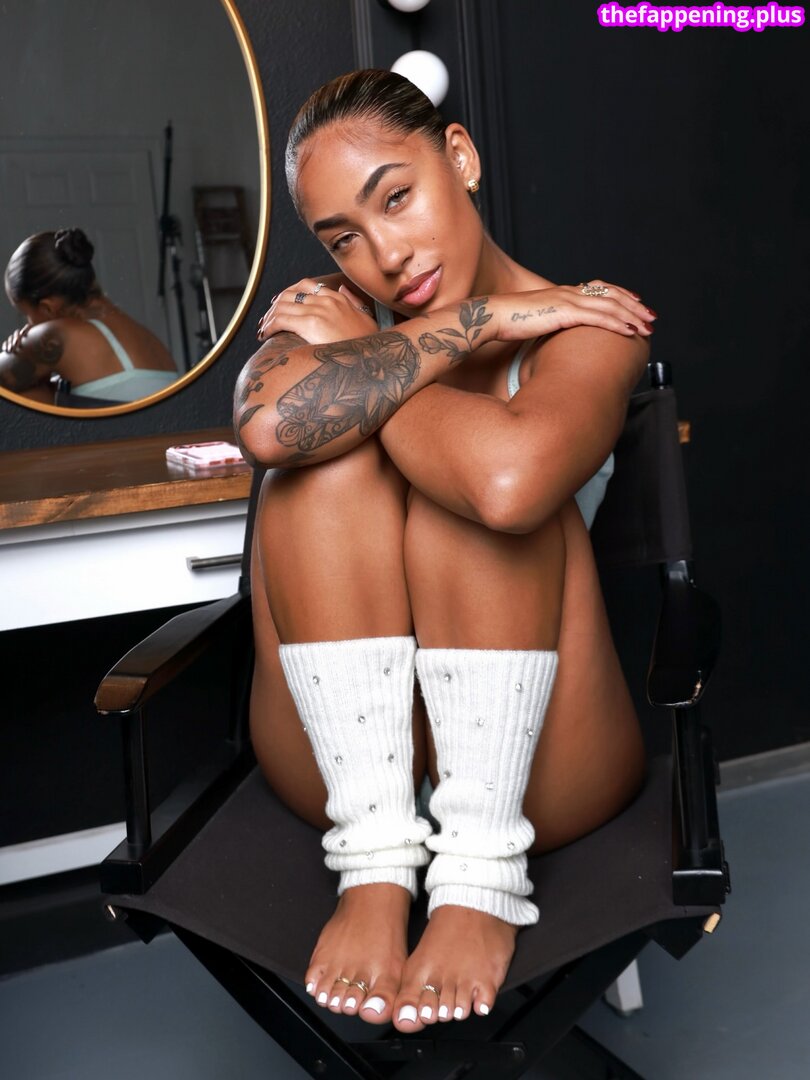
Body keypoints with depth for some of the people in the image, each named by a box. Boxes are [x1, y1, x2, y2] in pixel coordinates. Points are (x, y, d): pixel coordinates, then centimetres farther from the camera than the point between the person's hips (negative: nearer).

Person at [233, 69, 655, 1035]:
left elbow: (512, 481, -32)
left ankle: (480, 876, -30)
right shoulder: (327, 317, 4)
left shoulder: (581, 322, -5)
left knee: (481, 473, -23)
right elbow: (268, 425, -24)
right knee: (331, 451, -19)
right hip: (346, 748, 3)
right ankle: (374, 864, -28)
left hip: (536, 761, -2)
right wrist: (471, 325, -17)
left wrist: (364, 358, -15)